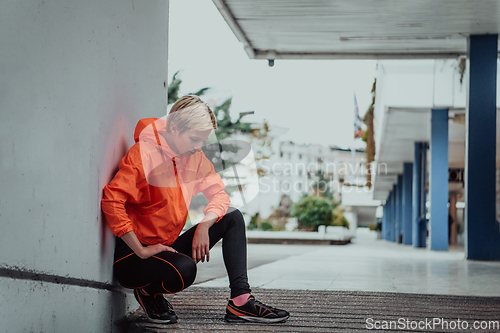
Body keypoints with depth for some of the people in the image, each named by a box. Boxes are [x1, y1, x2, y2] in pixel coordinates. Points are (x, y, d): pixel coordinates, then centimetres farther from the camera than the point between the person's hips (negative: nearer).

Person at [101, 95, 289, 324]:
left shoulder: (194, 156, 5)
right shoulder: (143, 153, -18)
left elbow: (218, 194, 7)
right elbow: (111, 201, -28)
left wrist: (204, 227, -14)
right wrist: (141, 251, -27)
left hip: (169, 247, 8)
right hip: (131, 257, -8)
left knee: (233, 218, -1)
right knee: (184, 269, -36)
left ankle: (240, 301, -10)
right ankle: (149, 292, -2)